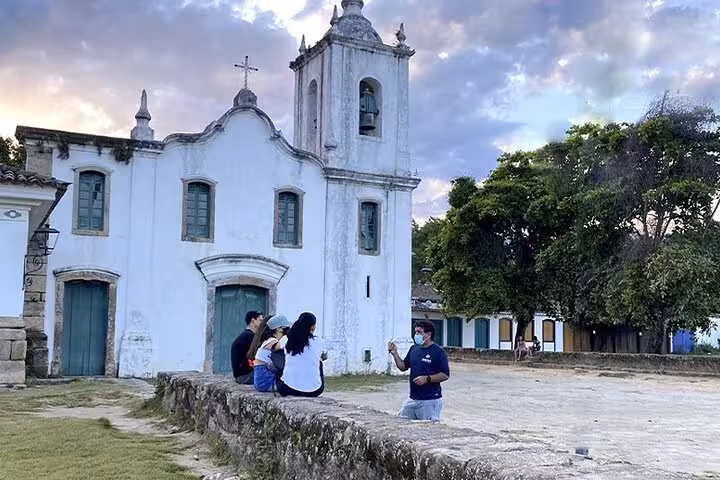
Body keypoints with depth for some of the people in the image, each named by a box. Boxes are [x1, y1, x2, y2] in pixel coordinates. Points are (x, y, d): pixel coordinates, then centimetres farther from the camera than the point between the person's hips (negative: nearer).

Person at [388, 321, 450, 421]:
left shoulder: (438, 352, -10)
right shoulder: (414, 349, 11)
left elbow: (445, 375, -13)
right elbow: (403, 367, 18)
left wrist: (427, 379, -21)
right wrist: (395, 354, 5)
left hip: (430, 401, -7)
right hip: (412, 399, 7)